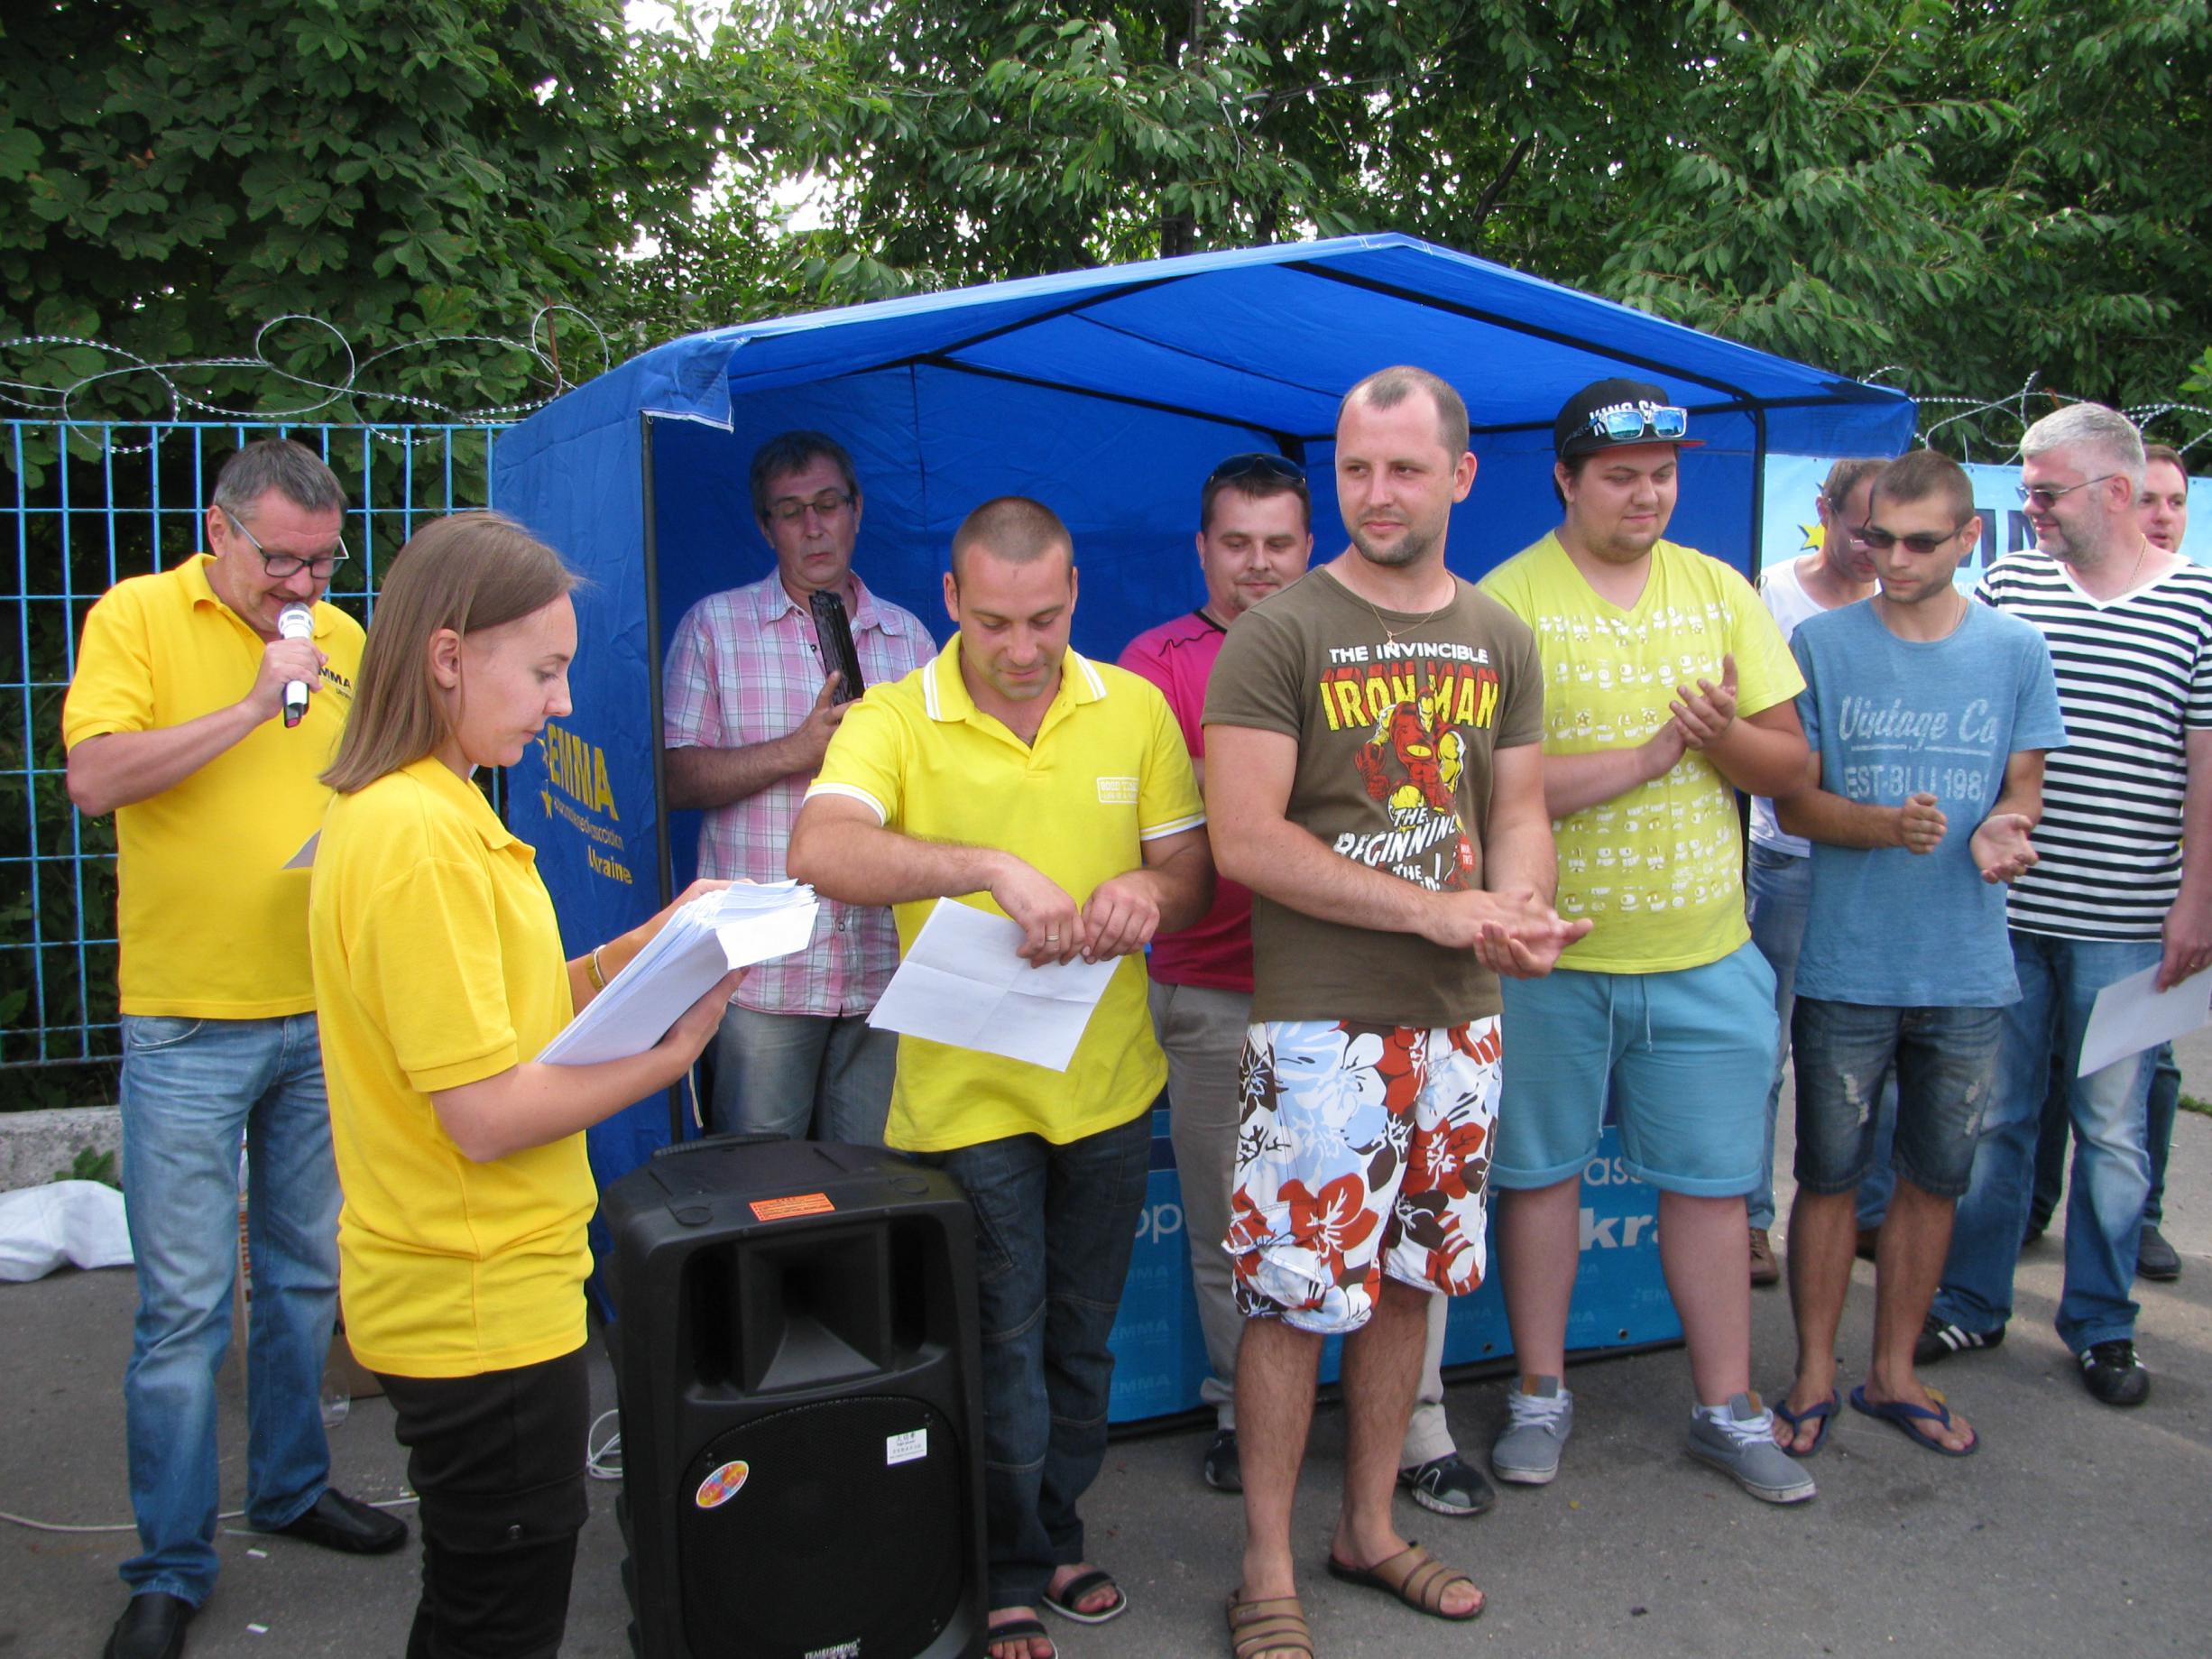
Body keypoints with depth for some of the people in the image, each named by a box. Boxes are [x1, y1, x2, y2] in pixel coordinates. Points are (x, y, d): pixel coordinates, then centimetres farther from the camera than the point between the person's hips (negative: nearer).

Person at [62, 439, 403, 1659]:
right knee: (185, 1305, 0)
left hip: (323, 1018, 4)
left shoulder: (342, 636, 8)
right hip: (188, 1024, -4)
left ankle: (290, 1487, 35)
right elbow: (95, 778, -16)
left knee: (307, 1277, 16)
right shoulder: (136, 616, -4)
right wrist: (253, 706, -18)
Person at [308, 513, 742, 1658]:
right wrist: (671, 1053, -14)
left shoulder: (426, 810, 8)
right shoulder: (416, 834, -24)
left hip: (475, 1294, 10)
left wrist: (645, 950, 3)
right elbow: (487, 1114, -25)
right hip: (482, 1309, -10)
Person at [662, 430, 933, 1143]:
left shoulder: (909, 635, 13)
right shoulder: (715, 625, 5)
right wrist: (797, 749, -12)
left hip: (883, 963, 3)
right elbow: (674, 777, -3)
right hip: (764, 967, -2)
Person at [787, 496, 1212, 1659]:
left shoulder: (1135, 710, 1)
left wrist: (1150, 890, -20)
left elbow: (1193, 870, 4)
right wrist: (994, 867, -40)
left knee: (1081, 1336, 19)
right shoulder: (895, 720, -11)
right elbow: (819, 851, -28)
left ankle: (1056, 1534, 40)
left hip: (1106, 1081, 4)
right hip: (966, 1091, -3)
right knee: (1000, 1344, 8)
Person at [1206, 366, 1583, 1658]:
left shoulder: (1500, 639, 10)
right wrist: (1440, 911, -17)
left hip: (1460, 1018, 5)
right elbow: (1247, 840, -15)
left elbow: (1520, 807, 14)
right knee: (1295, 1296, -1)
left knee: (1406, 1282, 15)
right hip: (1320, 1020, -5)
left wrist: (1519, 904, -9)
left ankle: (1371, 1529, 33)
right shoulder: (1279, 635, -8)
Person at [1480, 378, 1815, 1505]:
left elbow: (1791, 766, 6)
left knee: (1711, 1180, 11)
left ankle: (1728, 1408, 26)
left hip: (1703, 956, 3)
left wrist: (1722, 734, -15)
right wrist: (1642, 758, -17)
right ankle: (1541, 1392, 28)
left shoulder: (1720, 591, 7)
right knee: (1541, 1170, 10)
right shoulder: (1506, 600, -7)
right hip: (1549, 955, -3)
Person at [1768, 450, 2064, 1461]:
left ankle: (1894, 1371, 29)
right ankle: (1815, 1376, 21)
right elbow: (1793, 801, -2)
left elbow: (2024, 785, 7)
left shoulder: (2016, 650, 4)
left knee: (1934, 1176, 12)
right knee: (1829, 1175, 6)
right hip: (1846, 968, -2)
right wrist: (1887, 825, -21)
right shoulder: (1821, 645, -2)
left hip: (1968, 971, 2)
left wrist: (2003, 831, -17)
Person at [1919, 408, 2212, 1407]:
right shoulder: (2006, 587, 5)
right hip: (2002, 912, 2)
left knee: (2112, 1129, 9)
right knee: (1992, 1117, 10)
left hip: (2124, 926, -2)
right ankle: (1970, 1305, 24)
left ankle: (2101, 1326, 23)